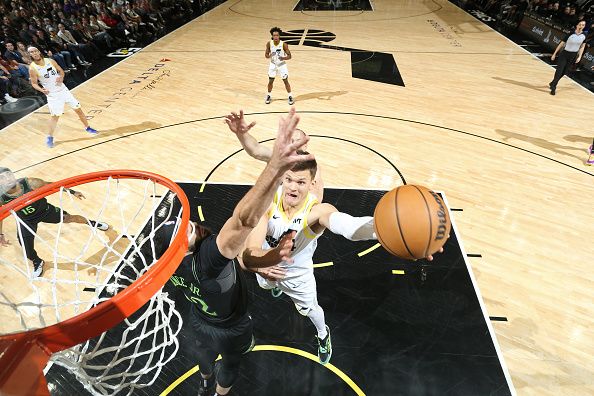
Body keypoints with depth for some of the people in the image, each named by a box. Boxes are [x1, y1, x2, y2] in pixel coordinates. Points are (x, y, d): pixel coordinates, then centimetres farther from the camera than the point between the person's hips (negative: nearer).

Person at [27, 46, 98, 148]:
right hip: (52, 95, -3)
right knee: (55, 116, 1)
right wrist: (41, 90, -23)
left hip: (63, 90, 4)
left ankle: (87, 128, 25)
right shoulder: (33, 68, -10)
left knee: (78, 109, 7)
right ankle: (49, 137, 17)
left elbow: (61, 71, 10)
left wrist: (61, 78, -11)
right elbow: (34, 83, -3)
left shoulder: (50, 61, -3)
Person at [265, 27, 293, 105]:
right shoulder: (269, 43, -13)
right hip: (273, 64, 2)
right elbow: (266, 54, -3)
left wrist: (283, 58, -36)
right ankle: (269, 96, 26)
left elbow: (289, 56, -15)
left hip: (282, 64, -2)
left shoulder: (284, 44, -21)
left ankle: (290, 96, 15)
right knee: (270, 81, 6)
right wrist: (269, 56, -27)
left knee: (285, 81, 0)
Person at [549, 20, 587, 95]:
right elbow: (561, 44, -6)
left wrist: (579, 57, -1)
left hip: (573, 56, 4)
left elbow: (582, 47, 7)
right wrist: (554, 54, -6)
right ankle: (553, 87, -1)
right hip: (564, 54, -4)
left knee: (564, 72, 8)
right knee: (559, 71, -12)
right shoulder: (570, 34, -13)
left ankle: (553, 84, 26)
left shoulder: (584, 36, -2)